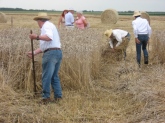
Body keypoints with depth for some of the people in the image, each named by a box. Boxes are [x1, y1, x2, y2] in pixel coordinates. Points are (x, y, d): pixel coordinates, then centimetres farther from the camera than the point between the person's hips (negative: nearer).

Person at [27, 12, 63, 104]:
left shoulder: (46, 26, -3)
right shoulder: (50, 25, 27)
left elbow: (49, 37, -25)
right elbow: (44, 46, 23)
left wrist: (37, 37, -22)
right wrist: (34, 53, 17)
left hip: (51, 53, -10)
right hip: (58, 52, 10)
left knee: (46, 76, -3)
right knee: (54, 76, 14)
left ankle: (46, 97, 1)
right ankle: (58, 96, 15)